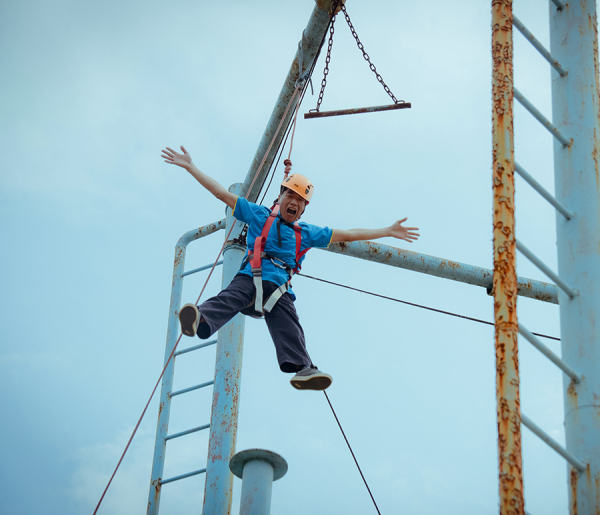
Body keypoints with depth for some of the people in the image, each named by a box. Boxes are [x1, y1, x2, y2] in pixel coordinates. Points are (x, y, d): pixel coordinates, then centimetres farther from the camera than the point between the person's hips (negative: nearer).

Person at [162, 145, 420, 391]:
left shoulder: (306, 233, 28)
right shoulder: (259, 215, 22)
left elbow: (348, 235, 33)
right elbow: (222, 193, 20)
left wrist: (388, 231, 33)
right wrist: (190, 166, 16)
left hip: (279, 289, 2)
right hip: (249, 278, -2)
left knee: (288, 326, -24)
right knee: (229, 299, -33)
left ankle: (302, 368, -46)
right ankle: (199, 320, -62)